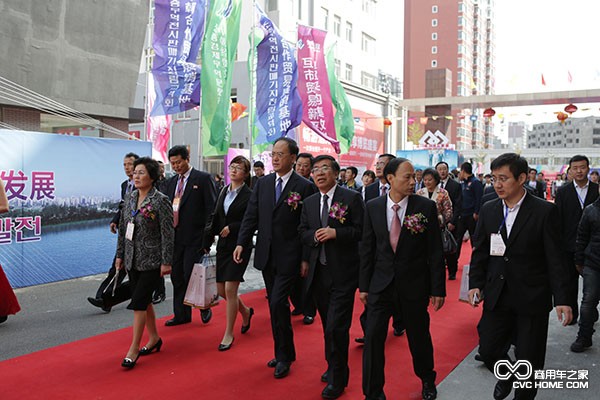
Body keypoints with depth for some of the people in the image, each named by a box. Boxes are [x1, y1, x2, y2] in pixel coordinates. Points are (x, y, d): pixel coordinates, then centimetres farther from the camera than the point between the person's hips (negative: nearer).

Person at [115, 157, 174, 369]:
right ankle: (154, 338, 31)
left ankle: (133, 349, 3)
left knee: (138, 302, -7)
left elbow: (168, 233, -14)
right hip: (132, 260, 7)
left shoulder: (160, 201, -13)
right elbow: (122, 229, 13)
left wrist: (166, 262, -15)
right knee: (143, 300, 14)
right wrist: (120, 255, 12)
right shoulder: (129, 198, 7)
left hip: (151, 261, -7)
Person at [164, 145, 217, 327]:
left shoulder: (203, 178, -5)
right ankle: (181, 315, 22)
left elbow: (212, 207, -8)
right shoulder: (171, 182, 15)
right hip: (174, 236, 7)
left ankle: (204, 306, 17)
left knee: (191, 275, -8)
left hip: (194, 237, -7)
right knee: (177, 277, 11)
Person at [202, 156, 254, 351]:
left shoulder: (249, 195, -9)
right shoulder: (224, 192, 10)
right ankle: (245, 311, 38)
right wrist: (207, 242, 6)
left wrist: (232, 228, -17)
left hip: (240, 246, -7)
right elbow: (215, 217, 12)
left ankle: (229, 333, 8)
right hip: (223, 245, 7)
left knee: (230, 289, -8)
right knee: (221, 290, 10)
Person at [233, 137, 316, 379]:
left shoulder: (304, 187, -7)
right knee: (275, 304, 13)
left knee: (278, 302, -10)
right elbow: (251, 216, 7)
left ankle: (284, 357, 9)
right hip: (266, 255, 5)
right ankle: (283, 352, 27)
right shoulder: (263, 183, 8)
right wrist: (241, 243, -4)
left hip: (288, 256, -5)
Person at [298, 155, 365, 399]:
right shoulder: (309, 203, 11)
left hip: (343, 273, -5)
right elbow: (302, 232, 12)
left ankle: (337, 379, 10)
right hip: (318, 272, 6)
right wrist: (314, 235, -9)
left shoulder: (351, 198, -6)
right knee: (328, 326, 17)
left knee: (336, 328, -7)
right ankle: (335, 367, 36)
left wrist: (335, 233, -20)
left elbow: (361, 230, -9)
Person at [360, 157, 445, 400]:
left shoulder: (426, 207, -8)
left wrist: (438, 289, -5)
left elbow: (435, 251, -6)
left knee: (419, 337, 16)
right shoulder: (373, 207, -3)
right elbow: (367, 249, 3)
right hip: (381, 284, 1)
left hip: (415, 285, -1)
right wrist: (364, 285, 4)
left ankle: (427, 380, 43)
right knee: (373, 338, 0)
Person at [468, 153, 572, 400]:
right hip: (497, 296, 3)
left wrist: (561, 300, -13)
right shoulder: (488, 210, 3)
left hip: (531, 299, -3)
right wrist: (475, 284, -3)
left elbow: (554, 259, -8)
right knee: (488, 350, 7)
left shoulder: (545, 211, -9)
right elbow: (479, 252, 7)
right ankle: (505, 376, 39)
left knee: (528, 359, 6)